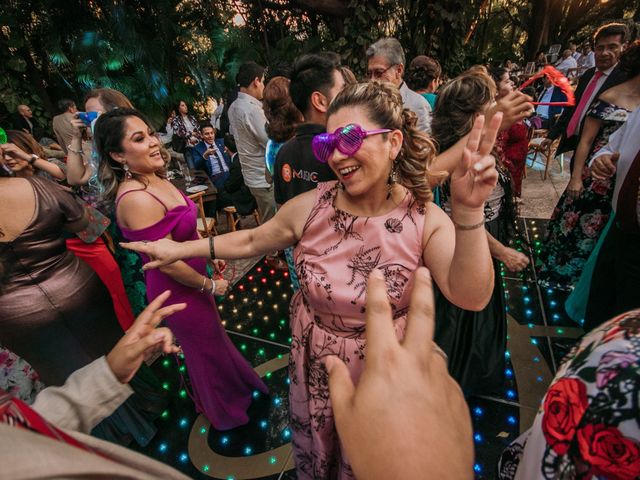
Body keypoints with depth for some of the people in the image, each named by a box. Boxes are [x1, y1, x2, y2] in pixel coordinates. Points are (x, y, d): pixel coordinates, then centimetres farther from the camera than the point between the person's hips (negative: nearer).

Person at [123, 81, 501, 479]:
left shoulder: (423, 219, -19)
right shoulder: (310, 207, -16)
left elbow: (471, 297, -30)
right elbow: (251, 241, -1)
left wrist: (468, 212, -44)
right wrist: (180, 249, 1)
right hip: (313, 367, 2)